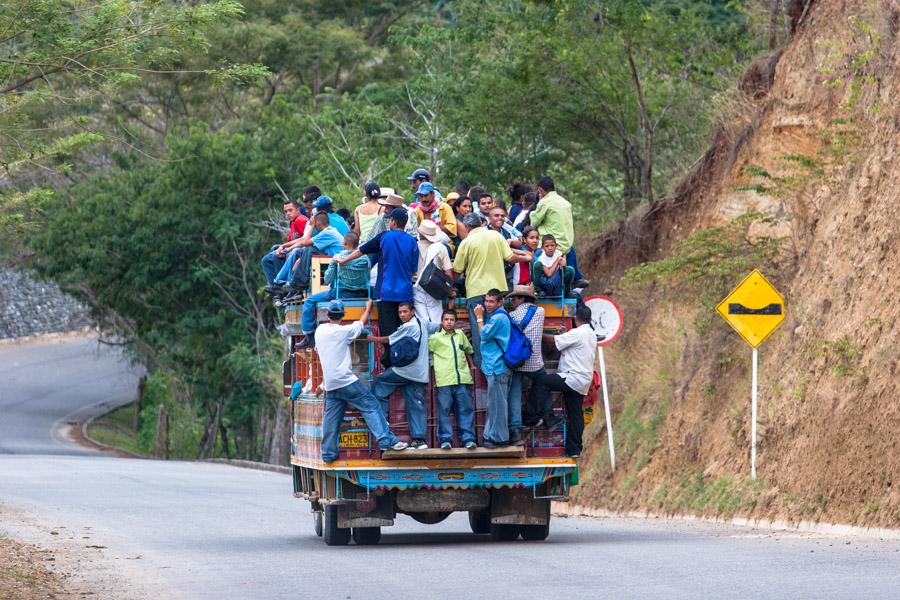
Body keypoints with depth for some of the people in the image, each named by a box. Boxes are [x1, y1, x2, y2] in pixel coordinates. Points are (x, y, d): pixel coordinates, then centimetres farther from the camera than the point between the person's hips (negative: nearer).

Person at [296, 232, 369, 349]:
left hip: (342, 294, -6)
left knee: (310, 301, 7)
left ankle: (309, 336, 3)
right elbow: (368, 278, 10)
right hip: (361, 295, 6)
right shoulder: (364, 258, 1)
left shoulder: (338, 257, -10)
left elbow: (327, 279, -5)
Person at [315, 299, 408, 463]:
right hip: (345, 380, -6)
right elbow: (361, 323, 7)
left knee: (331, 417, 10)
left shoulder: (320, 331, 7)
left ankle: (328, 453, 11)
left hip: (330, 384, 6)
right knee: (370, 406, -4)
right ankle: (386, 440, -13)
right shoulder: (343, 331, -10)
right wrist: (368, 308, 25)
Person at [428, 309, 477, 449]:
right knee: (444, 411, -3)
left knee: (466, 410, 1)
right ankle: (445, 440, 0)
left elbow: (468, 350, 32)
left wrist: (471, 366, 29)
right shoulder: (435, 338, 6)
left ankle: (468, 438, 2)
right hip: (444, 380, -3)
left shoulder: (460, 334, 17)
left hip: (462, 380, 3)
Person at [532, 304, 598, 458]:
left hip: (573, 378, -9)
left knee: (541, 382, -12)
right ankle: (574, 449, 11)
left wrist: (541, 335, 4)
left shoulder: (577, 334, -13)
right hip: (584, 381, 9)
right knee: (575, 414, 11)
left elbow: (555, 341, -9)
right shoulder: (592, 335, 16)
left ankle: (547, 417, -15)